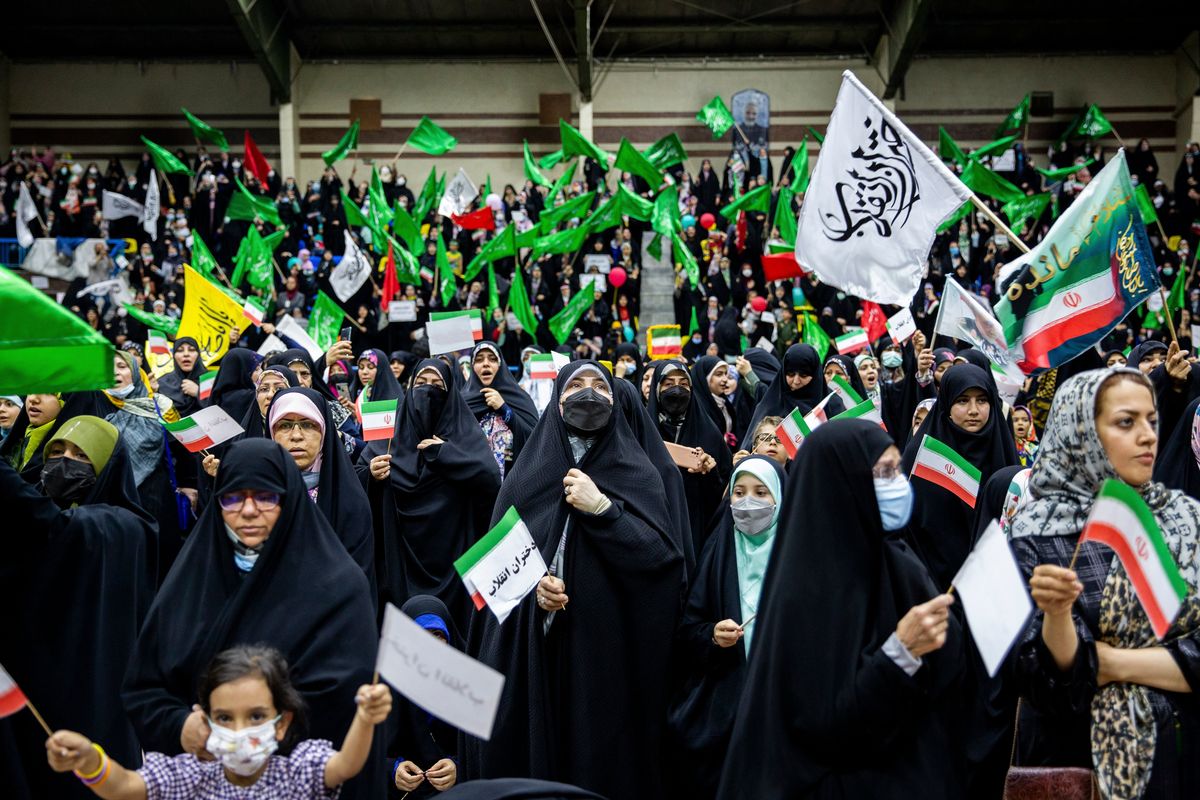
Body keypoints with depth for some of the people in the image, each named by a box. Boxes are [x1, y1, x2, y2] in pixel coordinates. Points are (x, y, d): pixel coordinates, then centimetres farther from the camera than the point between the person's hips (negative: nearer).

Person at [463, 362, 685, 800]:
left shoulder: (638, 473, 6)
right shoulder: (526, 472, 10)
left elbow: (661, 554, -7)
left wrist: (601, 508, -15)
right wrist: (530, 583, -13)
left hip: (608, 646, -1)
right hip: (532, 648, 1)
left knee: (603, 755, 2)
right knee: (530, 749, 4)